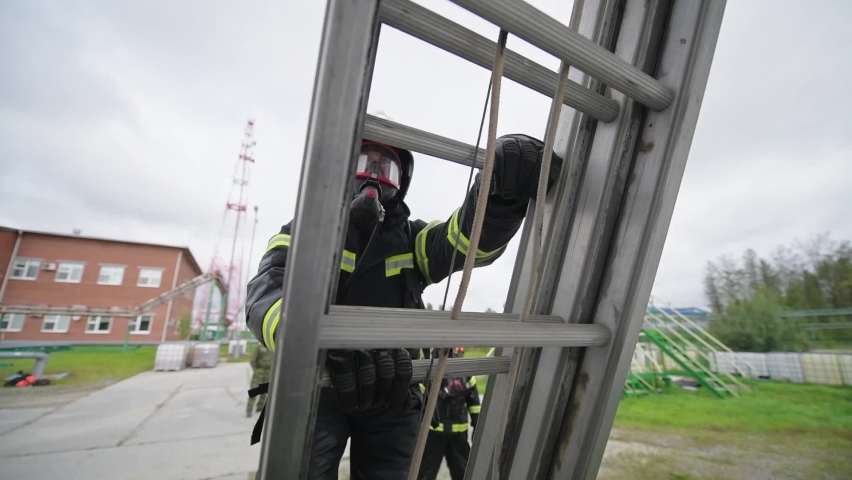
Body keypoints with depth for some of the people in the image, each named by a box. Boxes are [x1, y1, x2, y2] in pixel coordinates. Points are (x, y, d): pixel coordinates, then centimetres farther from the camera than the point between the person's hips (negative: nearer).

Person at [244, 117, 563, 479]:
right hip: (315, 388, -1)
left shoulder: (410, 239, 9)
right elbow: (269, 296, -20)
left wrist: (502, 188, -35)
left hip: (390, 397, 2)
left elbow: (468, 238, -13)